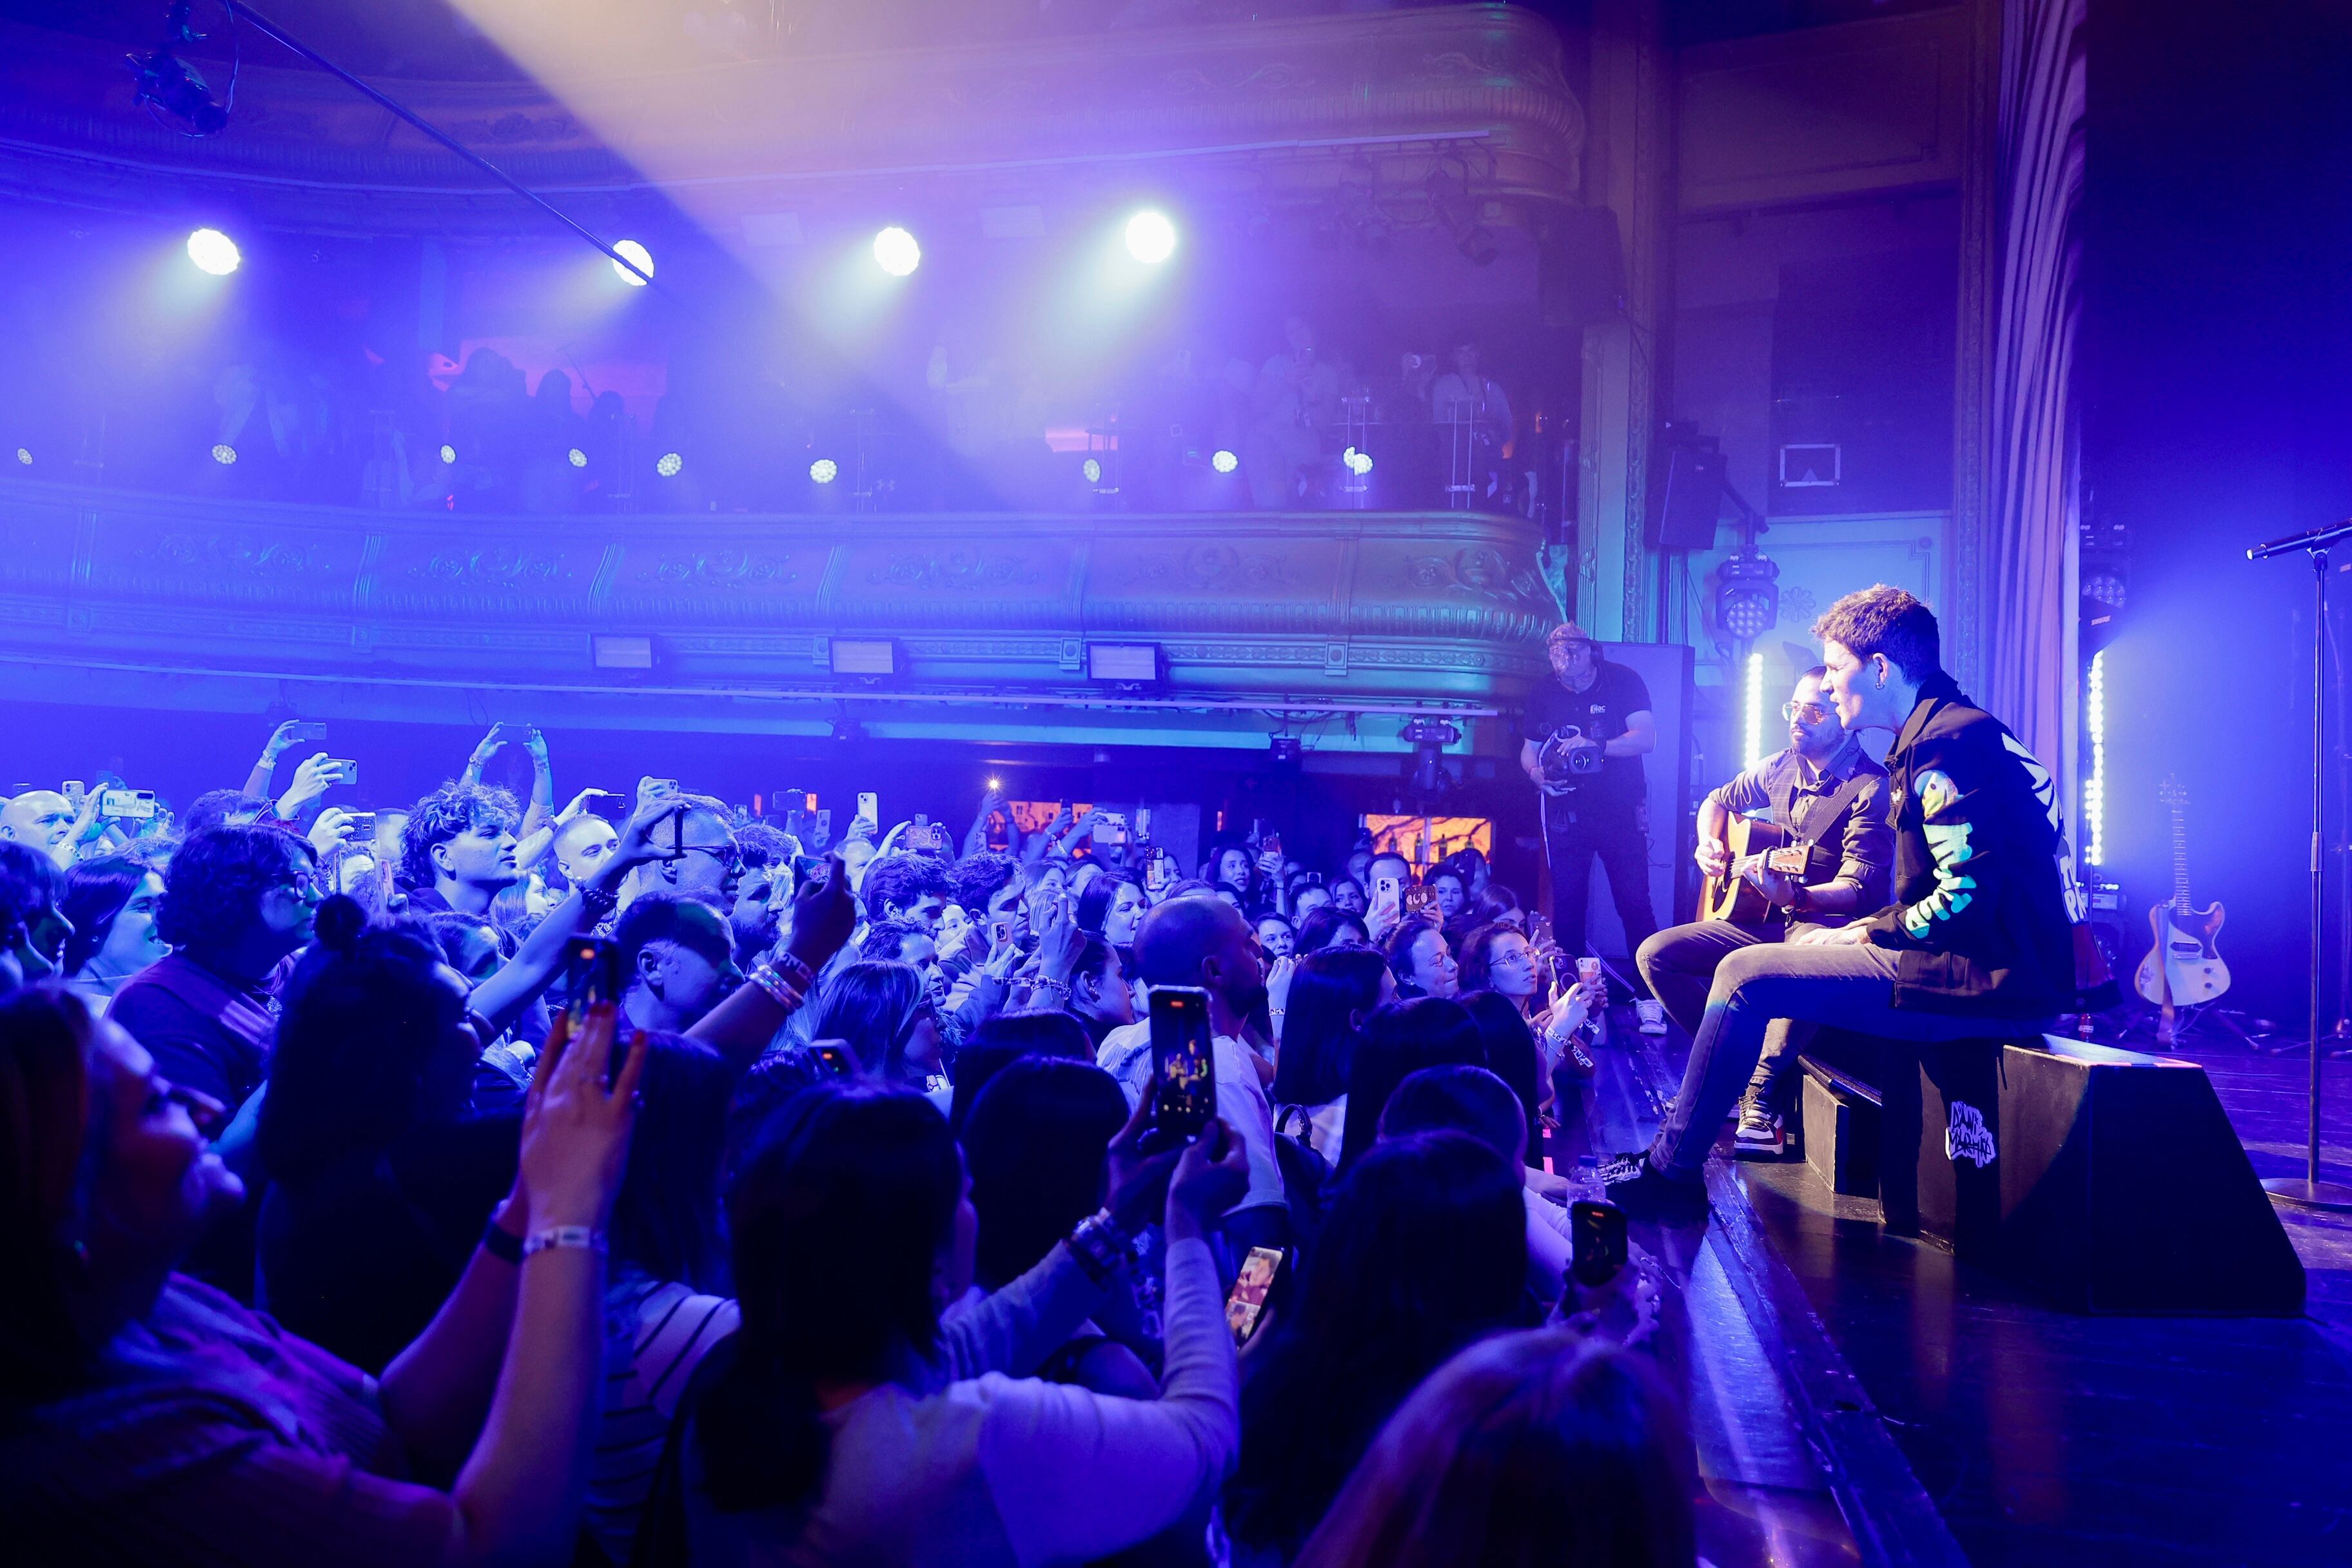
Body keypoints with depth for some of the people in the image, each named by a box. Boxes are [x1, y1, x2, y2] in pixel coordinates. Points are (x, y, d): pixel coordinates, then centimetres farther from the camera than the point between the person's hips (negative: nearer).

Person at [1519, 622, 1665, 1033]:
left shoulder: (1622, 682, -4)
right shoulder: (1543, 699, 7)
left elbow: (1647, 738, -12)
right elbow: (1528, 752, 13)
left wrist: (1594, 745, -26)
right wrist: (1537, 772, -10)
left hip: (1622, 812, -3)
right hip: (1566, 815, 3)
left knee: (1634, 904, -6)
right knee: (1566, 906, 6)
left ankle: (1649, 999, -2)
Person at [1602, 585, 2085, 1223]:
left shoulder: (1947, 743, -16)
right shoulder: (1952, 730, 17)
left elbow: (1968, 898, -23)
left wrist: (1868, 936, -9)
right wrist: (1865, 930, 11)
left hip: (1984, 979, -11)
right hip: (1997, 966, 11)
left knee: (1748, 975, -12)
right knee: (1802, 948, 25)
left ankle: (1670, 1171, -3)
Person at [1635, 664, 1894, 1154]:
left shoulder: (1869, 788, -13)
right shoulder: (1782, 767, 8)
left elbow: (1860, 888, -21)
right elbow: (1718, 800, 26)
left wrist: (1793, 895, -39)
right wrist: (1710, 844, 5)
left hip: (1828, 923, -7)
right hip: (1764, 921, 7)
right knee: (1656, 954, -8)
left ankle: (1762, 1095, -26)